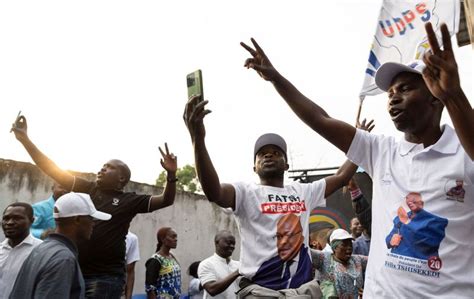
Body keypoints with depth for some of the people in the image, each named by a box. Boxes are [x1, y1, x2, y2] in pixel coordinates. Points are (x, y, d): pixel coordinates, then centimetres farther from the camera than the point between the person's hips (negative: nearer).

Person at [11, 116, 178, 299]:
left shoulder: (129, 200, 0)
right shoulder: (87, 188, 9)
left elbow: (165, 201, -2)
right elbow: (52, 170, 7)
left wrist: (171, 175, -19)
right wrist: (24, 139, 4)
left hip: (106, 277, -4)